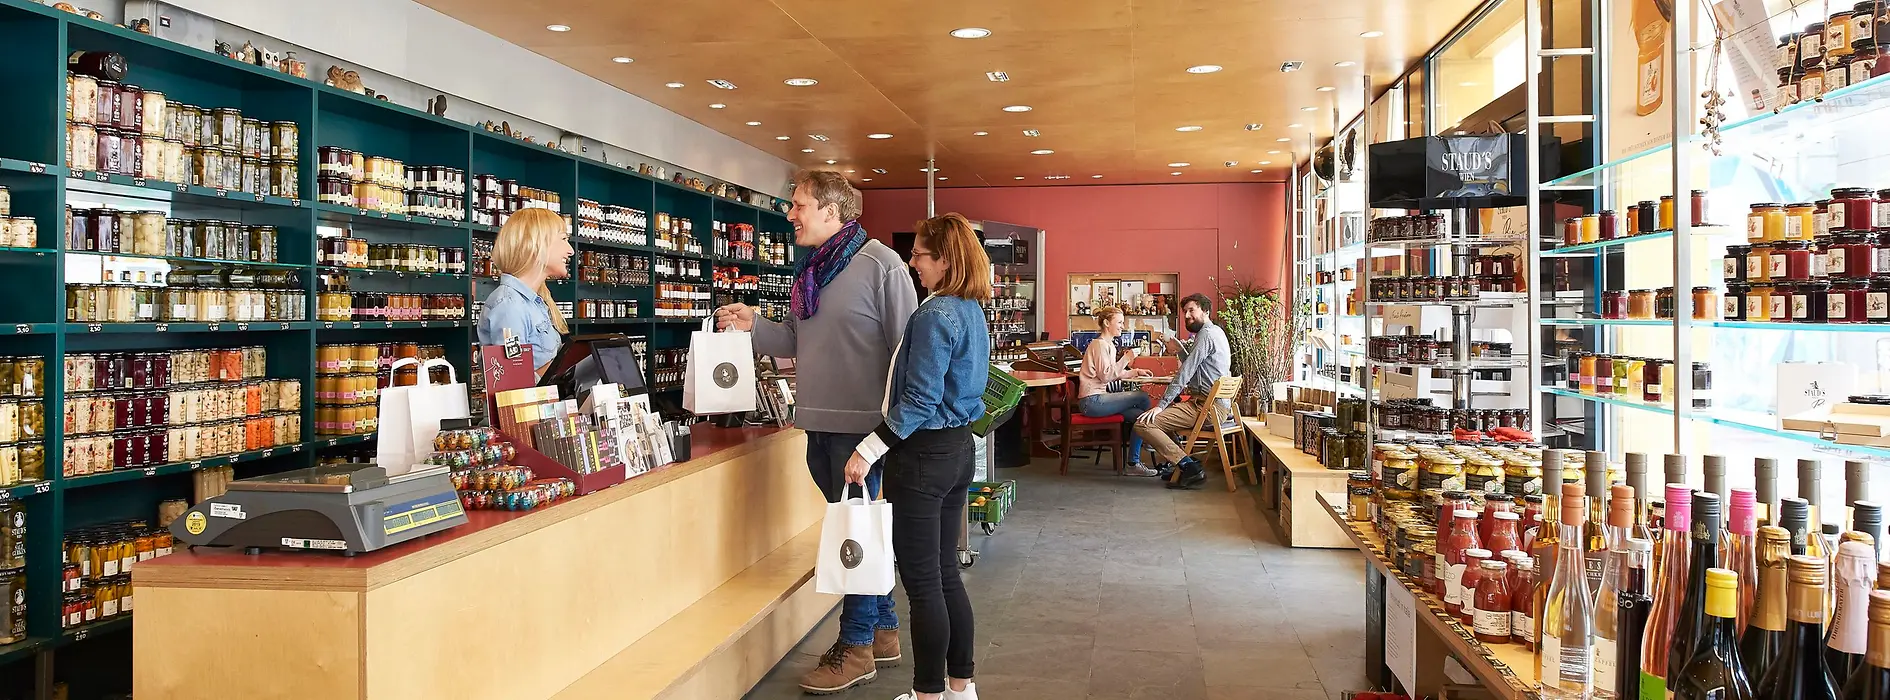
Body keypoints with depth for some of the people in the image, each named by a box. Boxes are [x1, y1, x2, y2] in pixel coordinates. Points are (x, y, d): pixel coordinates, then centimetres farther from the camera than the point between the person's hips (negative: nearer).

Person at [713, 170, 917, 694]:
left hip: (861, 425, -8)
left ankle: (855, 647, 12)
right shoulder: (811, 269, 13)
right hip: (820, 423, 8)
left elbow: (905, 346, -14)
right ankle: (882, 630, 30)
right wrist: (753, 326, 3)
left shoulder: (880, 265, -12)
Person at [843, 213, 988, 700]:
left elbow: (920, 401, -23)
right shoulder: (973, 311, 10)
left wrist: (869, 449, -20)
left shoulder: (936, 316, -19)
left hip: (924, 454, -10)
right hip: (958, 445, 10)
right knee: (946, 573, 17)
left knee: (922, 582, 1)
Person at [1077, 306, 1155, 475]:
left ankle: (1132, 463, -3)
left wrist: (1136, 372, 14)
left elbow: (1114, 373, 25)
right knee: (1142, 396, -12)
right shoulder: (1100, 344, -10)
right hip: (1092, 401, -10)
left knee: (1139, 416, -7)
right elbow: (1106, 376, -17)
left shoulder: (1109, 345, 20)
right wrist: (1126, 358, -18)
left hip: (1097, 399, 10)